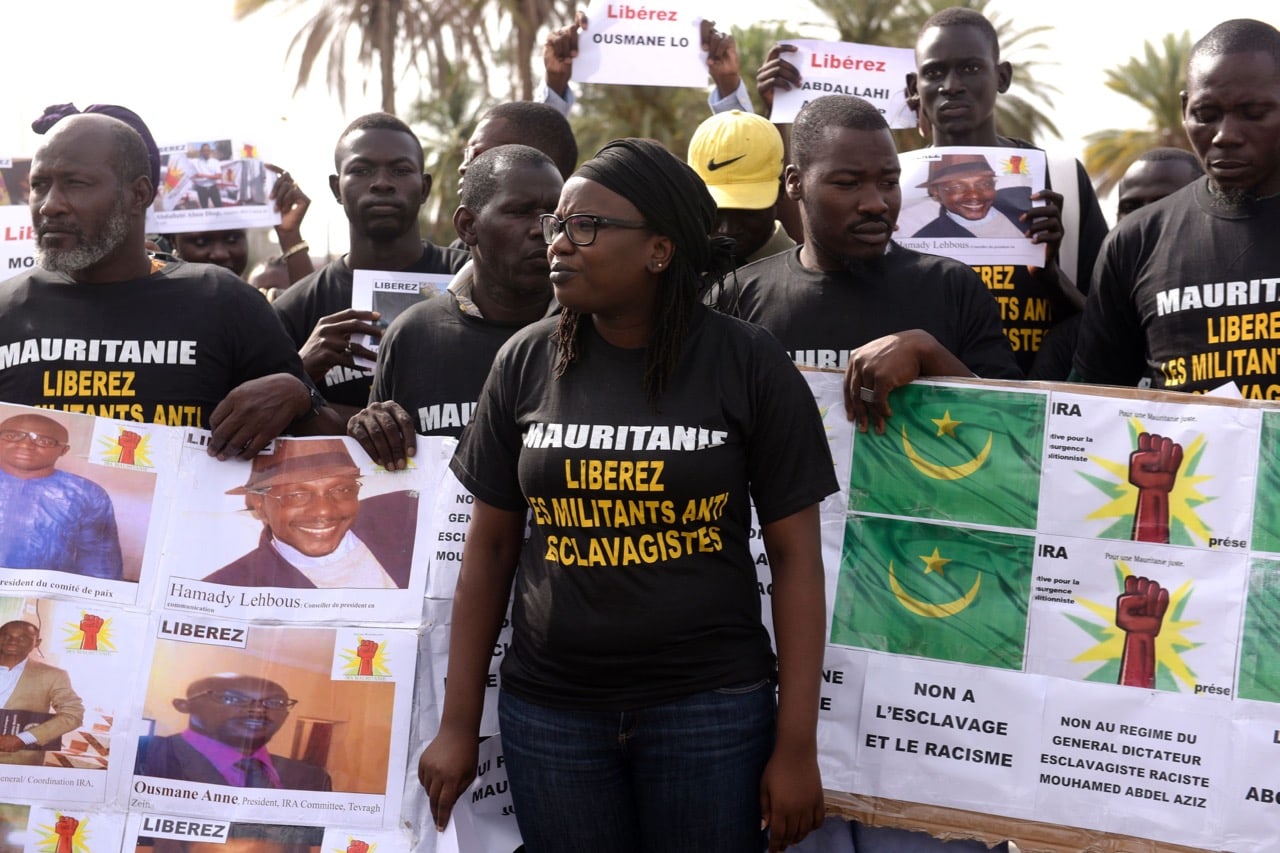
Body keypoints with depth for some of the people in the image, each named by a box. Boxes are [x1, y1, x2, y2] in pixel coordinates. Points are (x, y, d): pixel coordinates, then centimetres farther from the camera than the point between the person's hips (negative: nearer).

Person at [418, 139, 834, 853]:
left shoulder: (749, 364, -5)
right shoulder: (527, 363, 2)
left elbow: (795, 557, -4)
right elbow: (490, 547, 7)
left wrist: (797, 746, -7)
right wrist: (459, 725, 5)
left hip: (711, 709, -2)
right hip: (548, 710, 2)